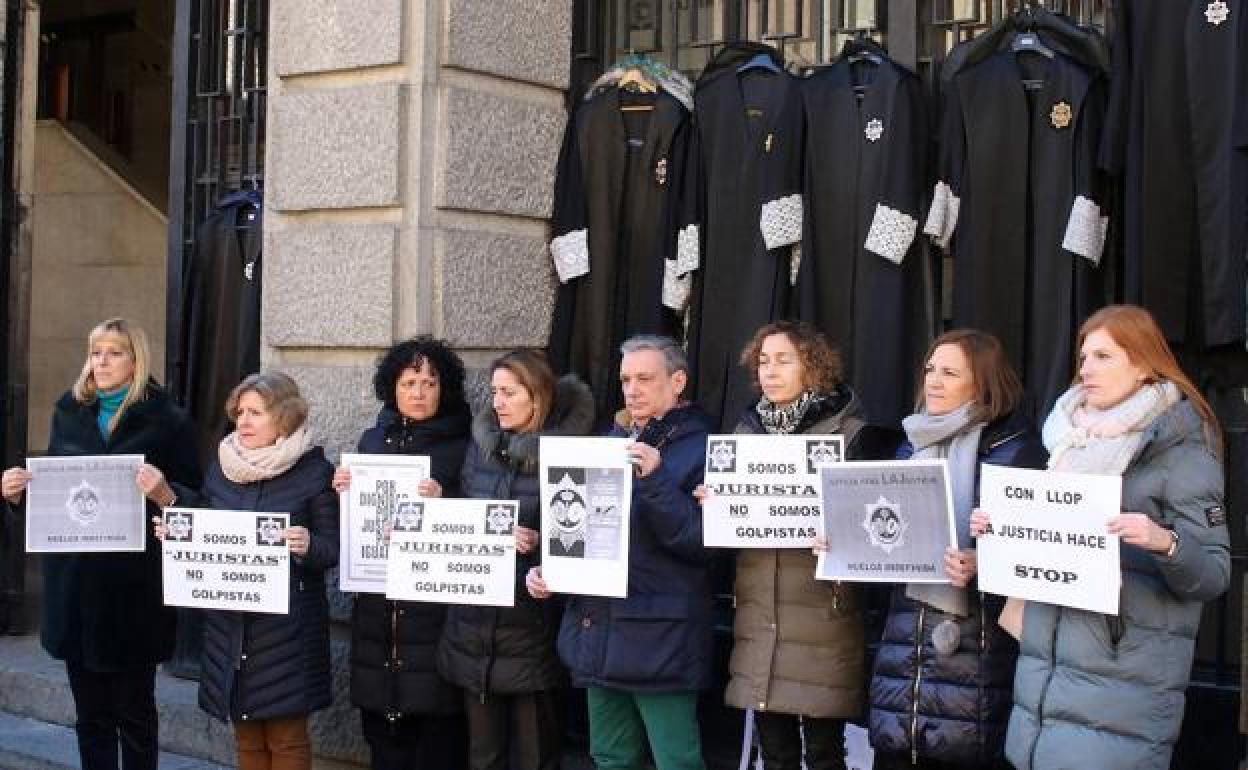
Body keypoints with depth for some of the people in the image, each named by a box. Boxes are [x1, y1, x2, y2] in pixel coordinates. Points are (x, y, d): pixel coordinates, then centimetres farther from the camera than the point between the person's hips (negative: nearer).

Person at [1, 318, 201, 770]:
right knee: (91, 714, 9)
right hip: (75, 580, 4)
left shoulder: (166, 420, -2)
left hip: (135, 589, -4)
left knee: (134, 712, 4)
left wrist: (162, 494, -24)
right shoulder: (68, 413, 12)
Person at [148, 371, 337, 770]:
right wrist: (174, 523, -3)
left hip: (286, 626, -5)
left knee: (286, 738, 2)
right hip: (229, 622, 5)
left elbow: (333, 549, -6)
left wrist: (306, 546, -27)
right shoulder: (223, 465, 7)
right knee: (247, 737, 12)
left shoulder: (314, 470, -7)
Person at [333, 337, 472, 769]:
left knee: (438, 733, -5)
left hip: (435, 601, -4)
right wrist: (343, 490, -3)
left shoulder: (461, 446, 0)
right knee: (383, 730, 5)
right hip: (378, 601, 4)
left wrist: (443, 501, -22)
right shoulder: (373, 440, 12)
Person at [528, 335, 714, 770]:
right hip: (598, 631, 7)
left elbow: (701, 540, -17)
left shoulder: (700, 448, -7)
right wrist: (544, 569, 5)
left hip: (659, 639, -7)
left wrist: (655, 479, -26)